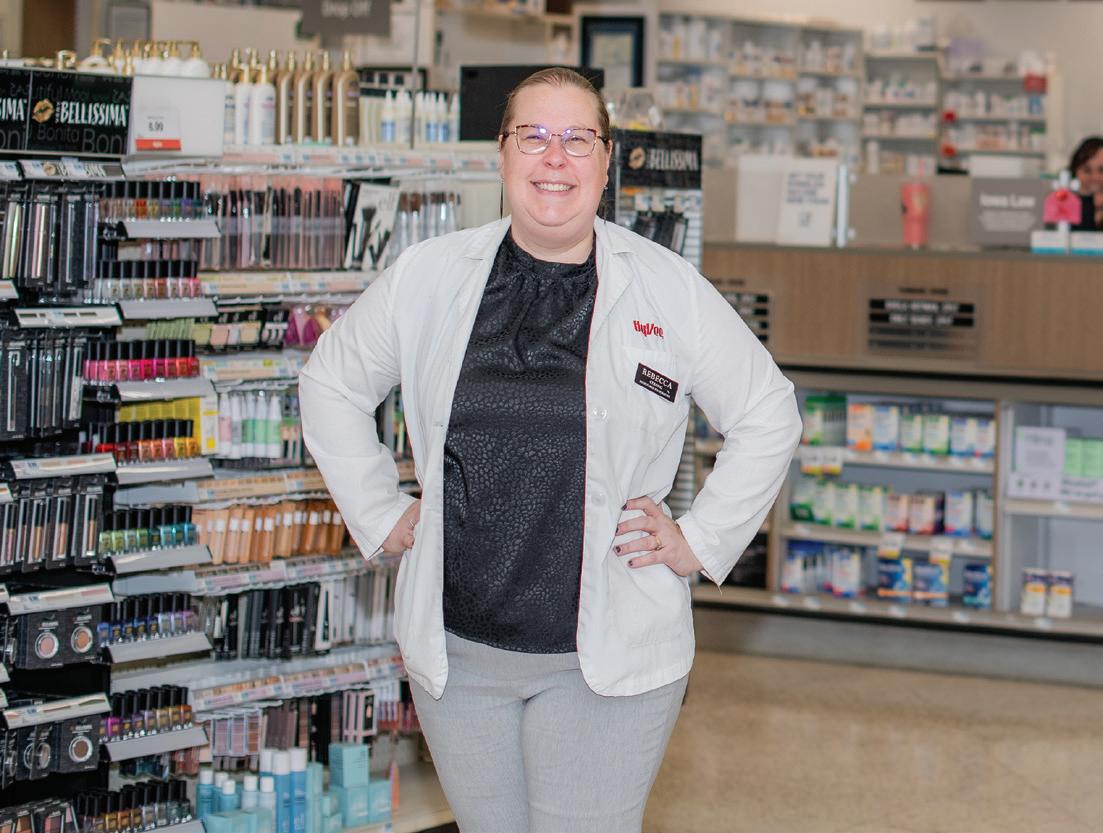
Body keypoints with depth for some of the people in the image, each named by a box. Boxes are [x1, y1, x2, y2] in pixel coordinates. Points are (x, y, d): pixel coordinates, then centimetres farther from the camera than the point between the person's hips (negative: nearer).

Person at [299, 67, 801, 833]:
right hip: (456, 649, 3)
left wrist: (698, 542, 1)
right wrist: (381, 516, 9)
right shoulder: (428, 277, 3)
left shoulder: (670, 289, -2)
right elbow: (332, 384, 16)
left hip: (607, 658, -2)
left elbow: (768, 415, 7)